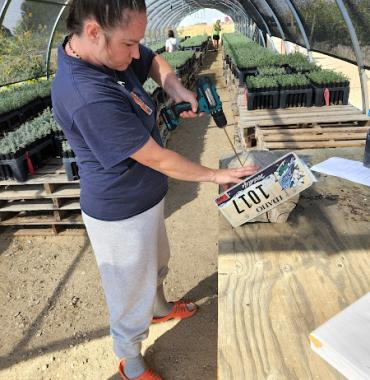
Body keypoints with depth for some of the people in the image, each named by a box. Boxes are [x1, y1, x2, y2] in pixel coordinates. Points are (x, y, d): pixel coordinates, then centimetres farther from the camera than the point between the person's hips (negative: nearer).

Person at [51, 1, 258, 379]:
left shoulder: (110, 49, -8)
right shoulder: (89, 99, -35)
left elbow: (155, 62, 10)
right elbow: (157, 159, -28)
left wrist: (177, 89, -13)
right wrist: (215, 175, -14)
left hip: (145, 196, 9)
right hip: (120, 214, -9)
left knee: (156, 264, 32)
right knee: (132, 294, 15)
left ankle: (160, 308, 62)